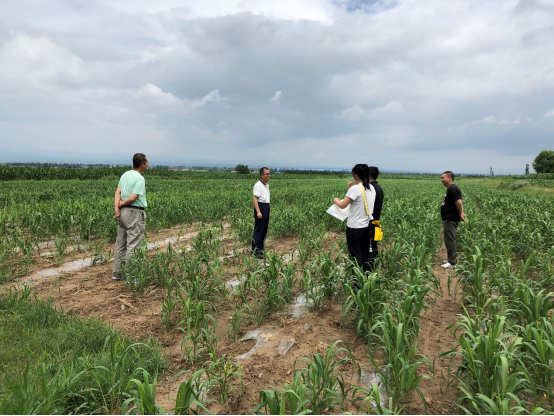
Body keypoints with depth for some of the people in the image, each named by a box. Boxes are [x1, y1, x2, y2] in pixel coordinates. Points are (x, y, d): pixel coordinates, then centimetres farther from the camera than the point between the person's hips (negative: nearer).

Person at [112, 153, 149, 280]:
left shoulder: (125, 175, 12)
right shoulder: (139, 179, -14)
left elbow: (118, 192, 1)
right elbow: (133, 198, -20)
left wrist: (117, 207, -9)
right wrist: (122, 204, -4)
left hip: (123, 212, 9)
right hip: (135, 213, -9)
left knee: (120, 243, 14)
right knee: (133, 245, -4)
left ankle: (117, 272, 23)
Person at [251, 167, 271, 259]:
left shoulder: (267, 185, 16)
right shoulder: (258, 185, -13)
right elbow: (255, 199, -19)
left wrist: (268, 210, 18)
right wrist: (258, 212, -27)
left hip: (267, 207, 9)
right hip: (260, 207, -9)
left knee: (264, 230, 15)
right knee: (258, 230, -7)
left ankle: (261, 248, 27)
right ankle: (254, 252, -2)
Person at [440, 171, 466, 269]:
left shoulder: (452, 189, -18)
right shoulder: (450, 189, 15)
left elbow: (459, 203, -24)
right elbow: (458, 203, 19)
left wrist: (460, 214, -12)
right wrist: (461, 213, 10)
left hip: (451, 220, -11)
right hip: (448, 219, 11)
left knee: (450, 240, -5)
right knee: (451, 240, 17)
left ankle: (452, 263, 3)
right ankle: (452, 259, 27)